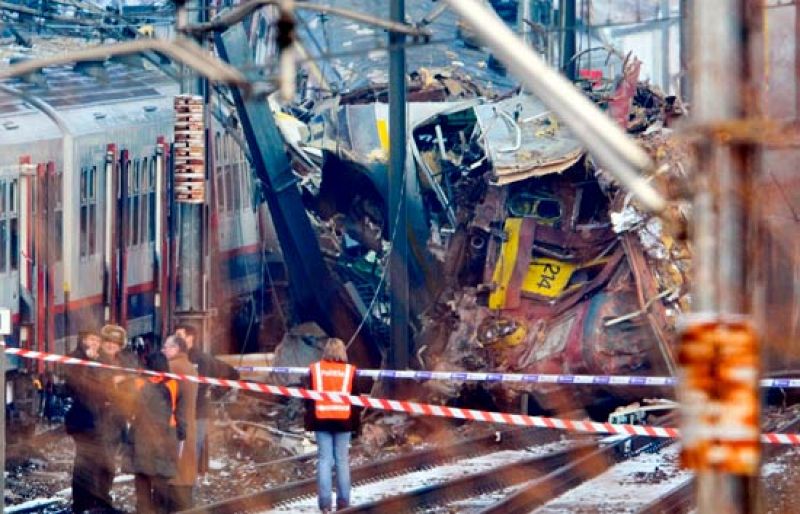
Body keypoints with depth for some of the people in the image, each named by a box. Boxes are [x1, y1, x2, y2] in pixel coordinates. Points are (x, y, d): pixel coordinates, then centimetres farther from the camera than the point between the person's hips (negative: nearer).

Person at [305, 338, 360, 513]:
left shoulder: (315, 369, 2)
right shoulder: (350, 371, -1)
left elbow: (309, 396, 5)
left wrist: (309, 421, 10)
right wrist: (356, 423, 9)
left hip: (322, 420, 0)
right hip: (343, 420, 0)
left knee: (324, 459, 2)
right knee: (342, 460, 5)